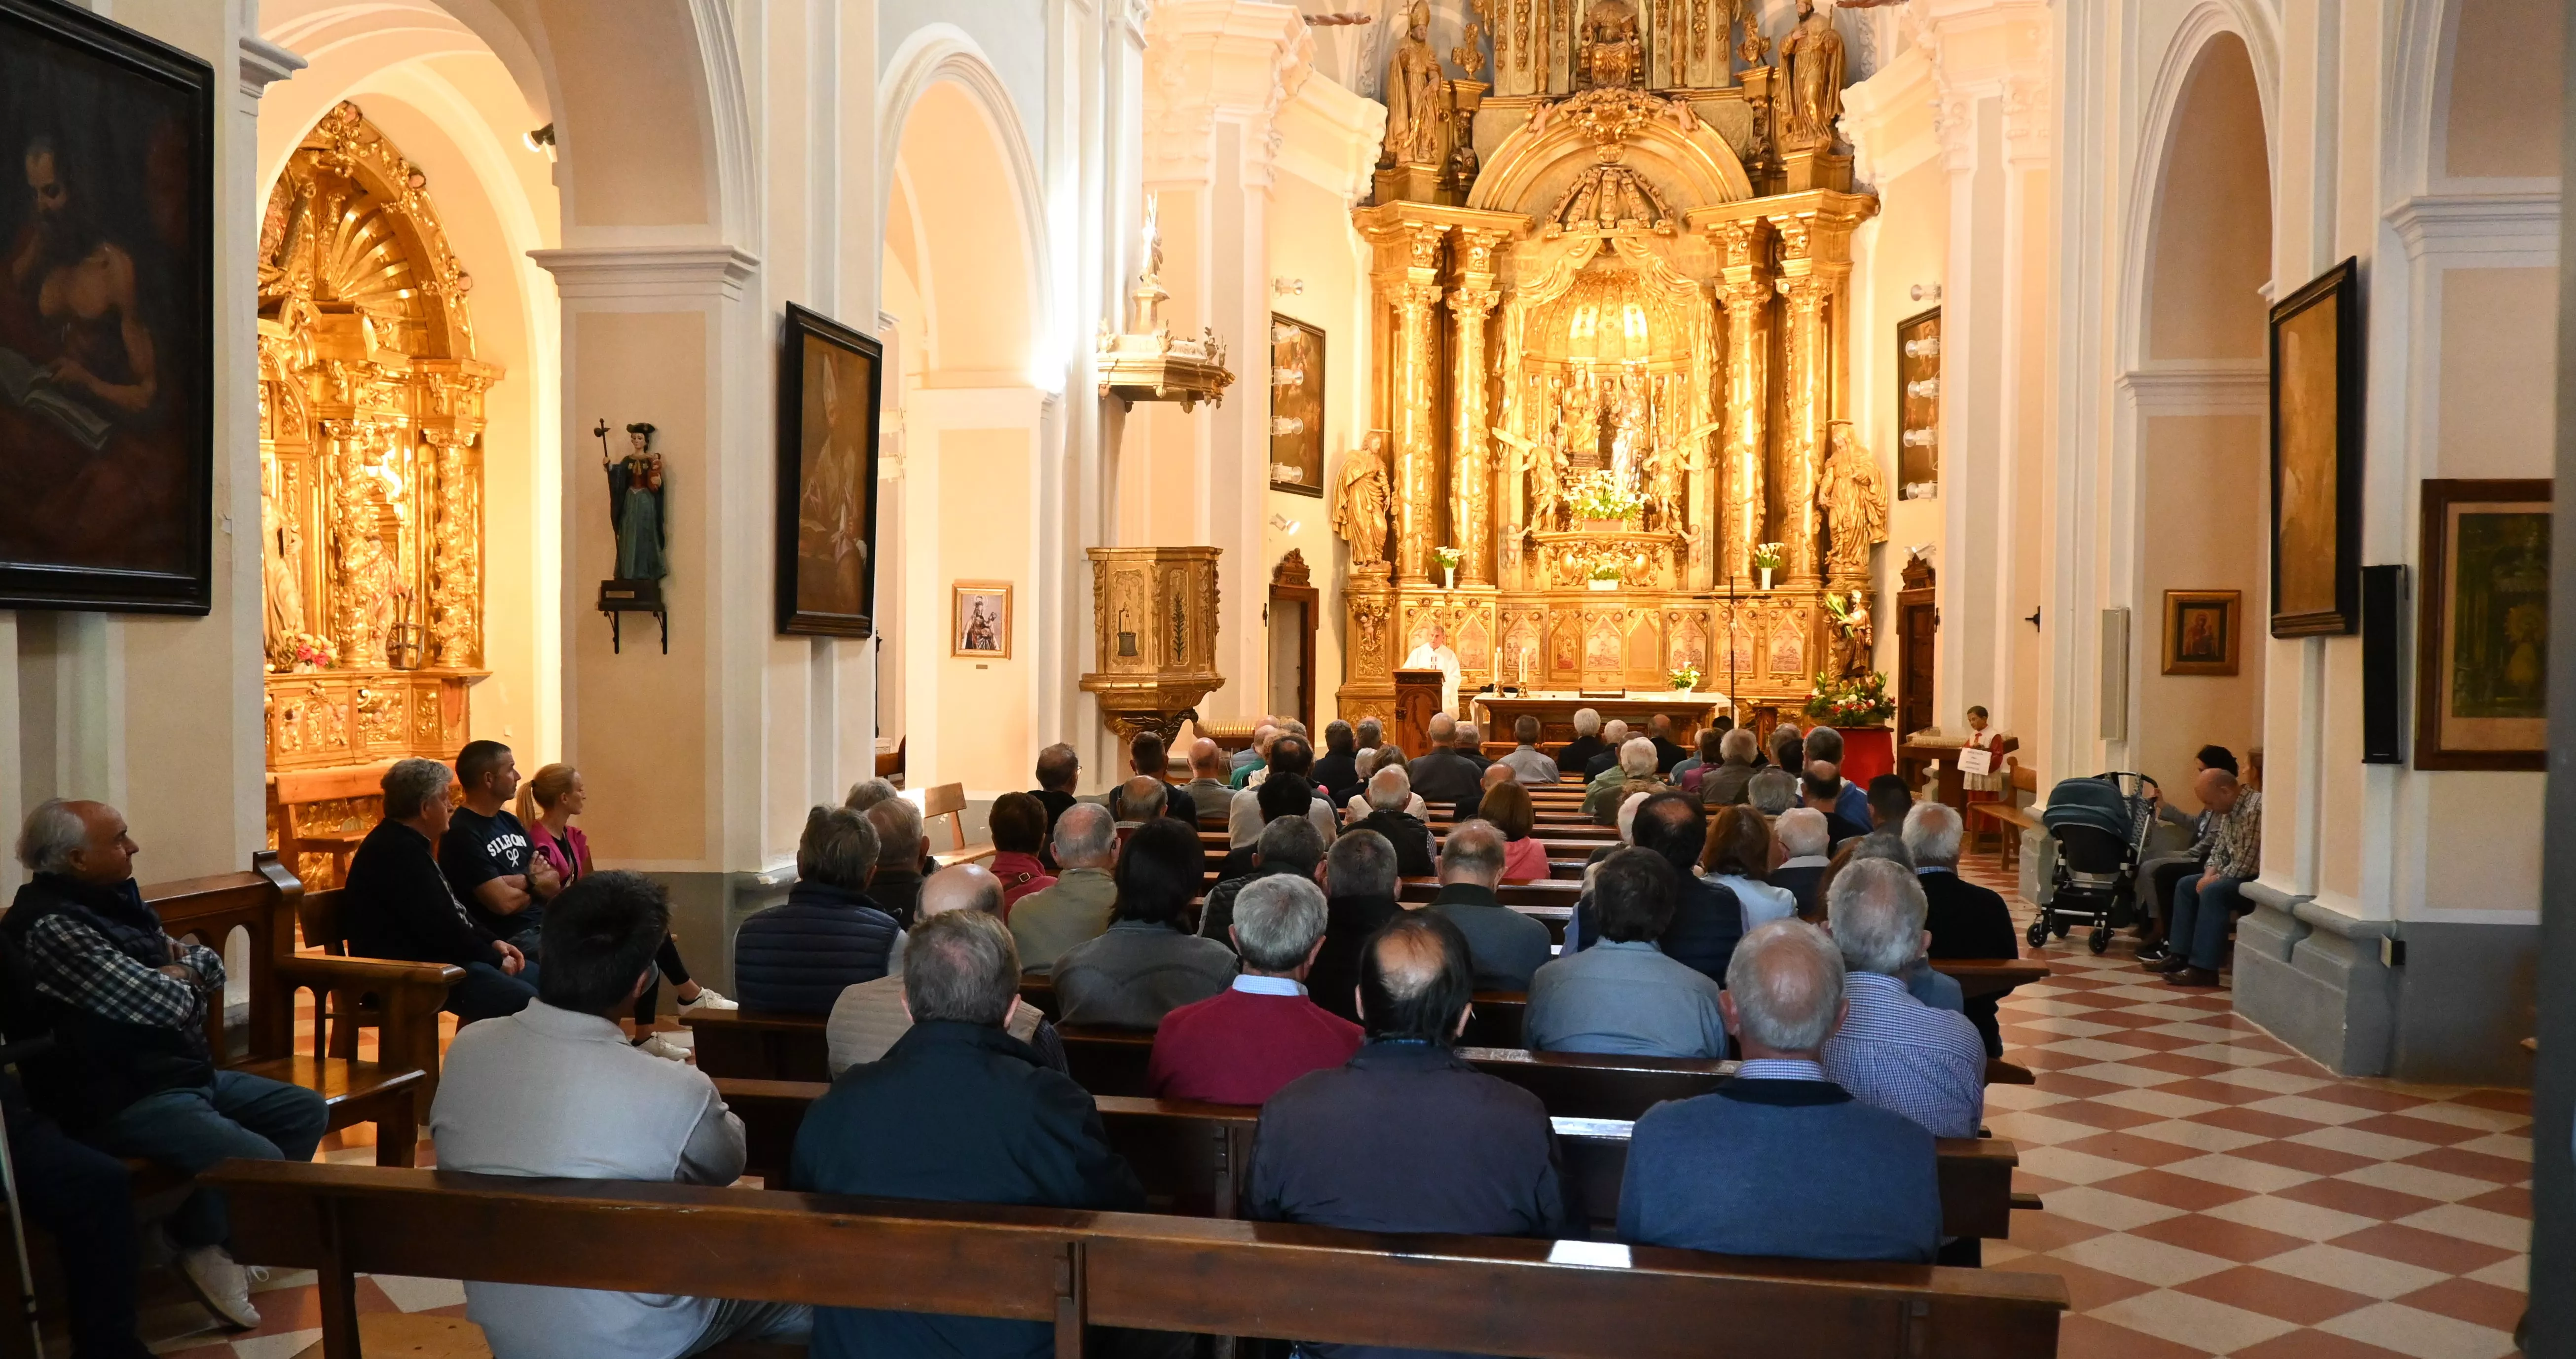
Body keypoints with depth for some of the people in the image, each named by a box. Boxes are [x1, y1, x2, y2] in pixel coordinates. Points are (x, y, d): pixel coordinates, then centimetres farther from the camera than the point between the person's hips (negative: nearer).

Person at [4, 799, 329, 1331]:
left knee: (306, 1112, 11)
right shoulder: (50, 926, -20)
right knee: (262, 1161, -25)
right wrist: (180, 978, -2)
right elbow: (162, 1003, -25)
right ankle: (203, 1241, 2)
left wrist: (185, 968, -7)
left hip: (185, 1072, 10)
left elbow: (210, 965, 17)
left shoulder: (113, 900, 11)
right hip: (122, 1100, -10)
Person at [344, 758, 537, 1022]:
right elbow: (439, 929, -22)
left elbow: (454, 911, 21)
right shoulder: (397, 852, -19)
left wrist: (492, 942, 6)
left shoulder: (408, 844, 16)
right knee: (525, 1002, -23)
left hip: (438, 959, 12)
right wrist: (494, 959, -11)